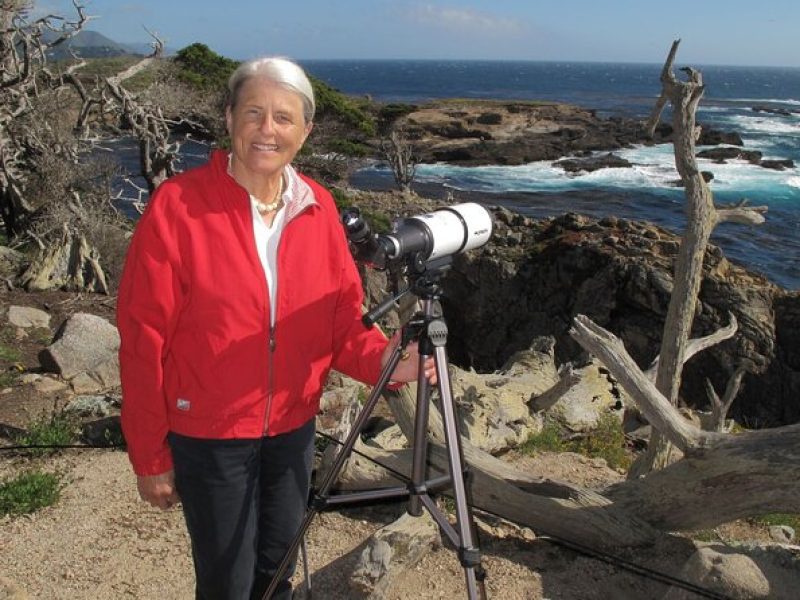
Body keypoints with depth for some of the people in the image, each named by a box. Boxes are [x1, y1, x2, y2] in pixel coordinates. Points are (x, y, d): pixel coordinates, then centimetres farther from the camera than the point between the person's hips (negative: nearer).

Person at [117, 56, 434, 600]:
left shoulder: (319, 208, -3)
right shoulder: (178, 207, -16)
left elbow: (342, 321, 2)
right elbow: (143, 340, -13)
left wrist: (381, 359, -19)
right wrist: (150, 457, -9)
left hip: (293, 427, 4)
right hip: (207, 436, -4)